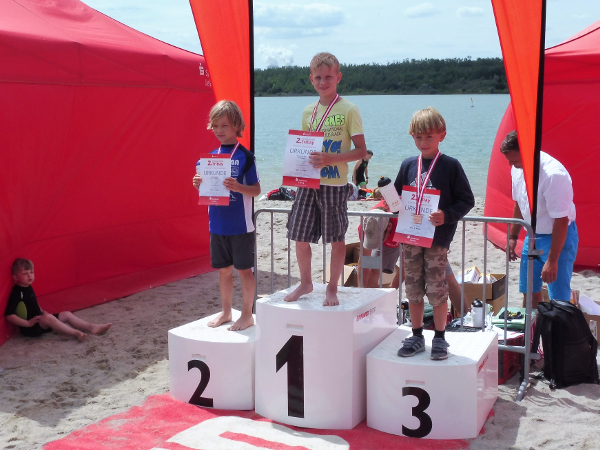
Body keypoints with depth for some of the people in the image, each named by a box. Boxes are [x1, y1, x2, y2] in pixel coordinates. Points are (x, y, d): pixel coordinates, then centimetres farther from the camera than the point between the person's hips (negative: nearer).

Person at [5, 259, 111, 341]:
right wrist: (27, 323, -26)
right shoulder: (17, 293, -19)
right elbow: (9, 315, -25)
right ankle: (75, 333, -42)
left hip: (40, 321, 10)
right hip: (30, 328, -10)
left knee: (66, 314, 4)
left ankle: (91, 327, -5)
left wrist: (41, 311, 10)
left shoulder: (28, 288, 9)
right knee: (48, 317, -35)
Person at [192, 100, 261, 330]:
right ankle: (226, 312, 29)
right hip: (217, 224, 6)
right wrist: (199, 185, -7)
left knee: (244, 269, 4)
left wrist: (238, 187, -28)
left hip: (240, 225, -6)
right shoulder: (211, 156, 7)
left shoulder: (245, 156, -9)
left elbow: (256, 190, -10)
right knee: (223, 269, 15)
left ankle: (247, 314, 16)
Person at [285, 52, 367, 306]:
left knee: (336, 238, 5)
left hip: (334, 183, -5)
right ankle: (305, 283, 28)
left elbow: (361, 150, -9)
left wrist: (332, 158, -23)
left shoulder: (348, 110, -6)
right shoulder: (308, 111, 10)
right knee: (300, 237, 7)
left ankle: (332, 288, 21)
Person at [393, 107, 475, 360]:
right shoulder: (408, 166, 8)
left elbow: (466, 200, -5)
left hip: (437, 238, -4)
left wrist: (447, 215, -19)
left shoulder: (450, 166, -5)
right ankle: (417, 337, 23)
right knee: (413, 289, 10)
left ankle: (439, 338, 15)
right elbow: (397, 197, 18)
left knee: (437, 290, 1)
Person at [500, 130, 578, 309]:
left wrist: (552, 260, -25)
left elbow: (561, 221, -26)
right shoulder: (518, 168, -3)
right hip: (533, 236, 8)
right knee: (530, 291, 15)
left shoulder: (553, 174, -28)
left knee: (559, 299, -6)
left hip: (558, 237, -7)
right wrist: (513, 236, 16)